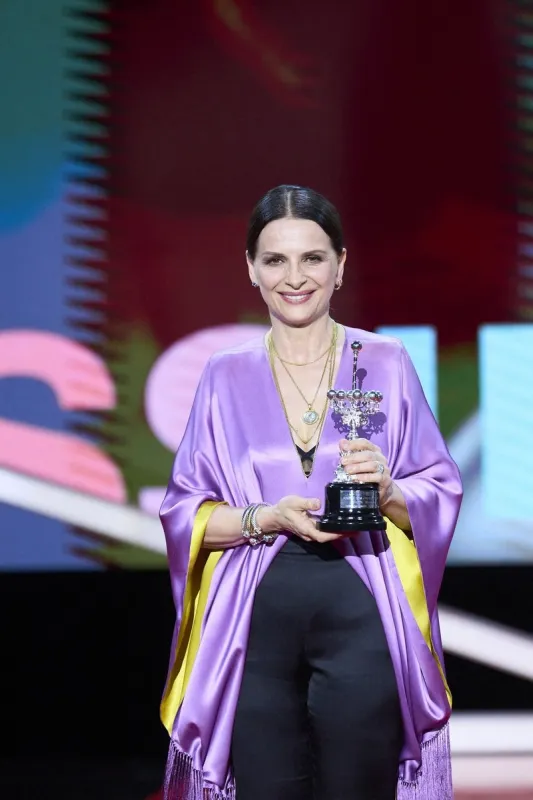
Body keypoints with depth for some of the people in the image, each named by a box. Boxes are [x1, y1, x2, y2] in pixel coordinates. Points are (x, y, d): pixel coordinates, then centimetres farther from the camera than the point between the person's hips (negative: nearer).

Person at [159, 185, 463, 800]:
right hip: (257, 623, 1)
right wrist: (268, 518, -11)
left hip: (361, 617, -1)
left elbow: (441, 498, 6)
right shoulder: (226, 378, 8)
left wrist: (386, 490, -15)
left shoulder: (385, 364, 6)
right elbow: (183, 513, 6)